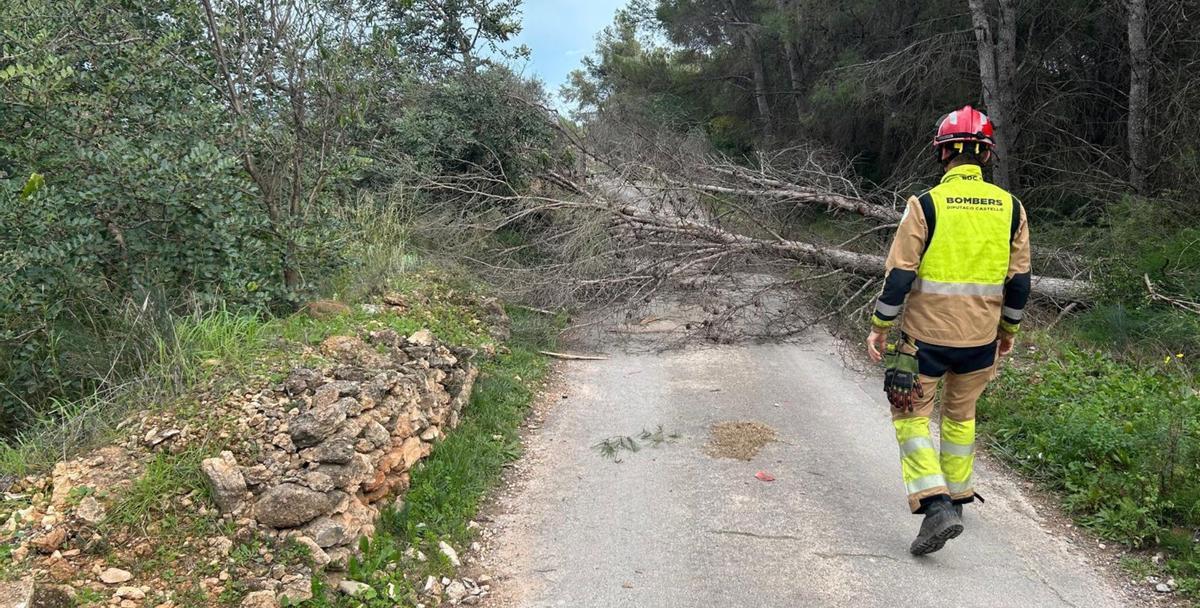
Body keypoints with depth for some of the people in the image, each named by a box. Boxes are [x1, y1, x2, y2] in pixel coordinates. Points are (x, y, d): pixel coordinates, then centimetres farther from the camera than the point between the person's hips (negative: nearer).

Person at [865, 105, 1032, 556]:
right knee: (961, 415, 22)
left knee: (912, 415, 7)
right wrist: (1009, 331, 20)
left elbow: (899, 274, -12)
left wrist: (879, 327, -2)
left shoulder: (926, 205, -12)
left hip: (926, 335, -4)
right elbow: (1019, 281, 6)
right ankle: (957, 496, 35)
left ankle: (934, 504, -8)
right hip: (981, 338, 4)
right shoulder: (1010, 208, 1)